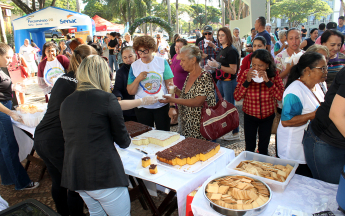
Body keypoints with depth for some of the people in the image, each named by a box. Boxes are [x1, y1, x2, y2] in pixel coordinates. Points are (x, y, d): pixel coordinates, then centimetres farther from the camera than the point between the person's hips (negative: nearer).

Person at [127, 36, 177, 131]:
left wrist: (172, 106, -9)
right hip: (142, 108, 1)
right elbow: (130, 92, 0)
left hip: (162, 106, -1)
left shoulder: (162, 62, -3)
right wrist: (138, 79, -17)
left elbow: (170, 85, -4)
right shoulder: (134, 66, 0)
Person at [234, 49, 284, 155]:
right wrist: (247, 81, -27)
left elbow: (280, 96, -20)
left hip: (268, 116, 1)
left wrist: (267, 81, -28)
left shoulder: (274, 74, -11)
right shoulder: (246, 74, -13)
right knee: (249, 147, 12)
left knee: (264, 147, 18)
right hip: (250, 116, -1)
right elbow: (237, 97, -16)